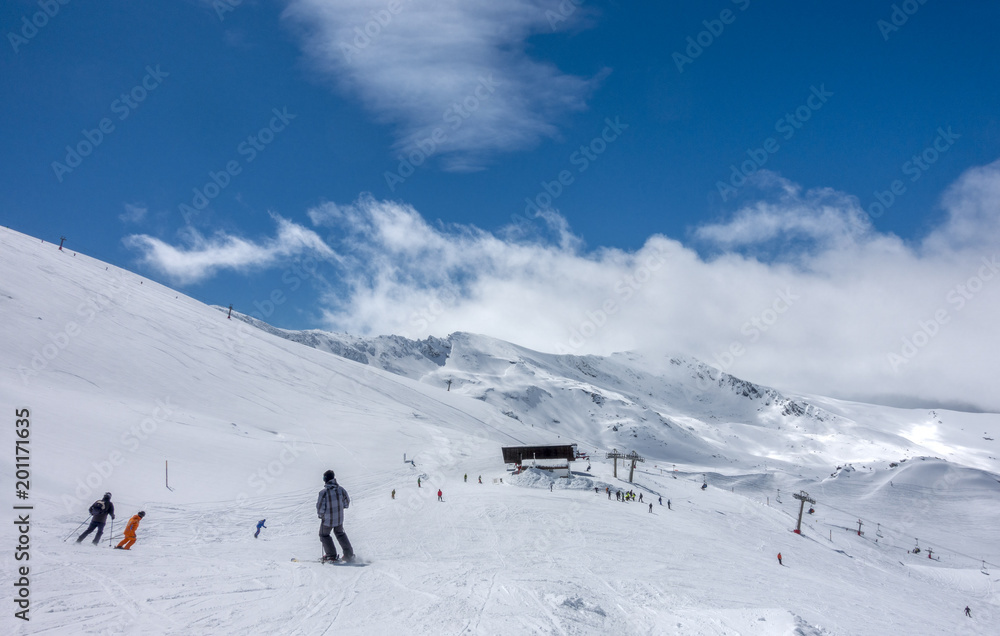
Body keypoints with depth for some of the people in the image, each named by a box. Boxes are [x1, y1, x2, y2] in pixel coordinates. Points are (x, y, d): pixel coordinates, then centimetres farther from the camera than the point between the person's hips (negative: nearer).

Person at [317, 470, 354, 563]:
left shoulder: (323, 492, -23)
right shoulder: (341, 489, -10)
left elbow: (320, 507, -18)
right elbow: (347, 503, 2)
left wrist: (320, 515, 3)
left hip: (327, 519, -4)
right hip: (339, 518, 4)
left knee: (324, 535, 21)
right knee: (340, 534, 26)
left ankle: (331, 555, 20)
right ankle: (349, 554, 23)